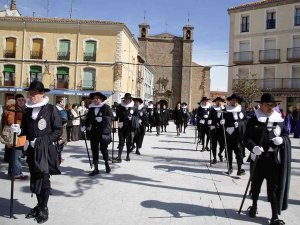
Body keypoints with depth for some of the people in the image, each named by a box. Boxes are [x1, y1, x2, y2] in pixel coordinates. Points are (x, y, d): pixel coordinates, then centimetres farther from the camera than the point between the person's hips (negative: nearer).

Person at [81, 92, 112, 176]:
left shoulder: (106, 107, -3)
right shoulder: (91, 108, 11)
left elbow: (111, 117, -8)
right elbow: (88, 118, 13)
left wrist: (102, 119, -20)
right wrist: (84, 126, -1)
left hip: (104, 132, -4)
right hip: (94, 132, 4)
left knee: (103, 149, 5)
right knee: (94, 149, 4)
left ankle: (106, 164, 31)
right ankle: (95, 168, 13)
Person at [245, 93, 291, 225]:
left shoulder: (279, 120, 5)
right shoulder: (254, 120, -4)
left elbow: (286, 134, 13)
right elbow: (247, 138, -7)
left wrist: (282, 139, -10)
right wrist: (253, 147, -26)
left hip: (274, 159, 1)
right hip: (258, 158, -1)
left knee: (274, 187, 3)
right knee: (256, 183, 16)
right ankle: (254, 206, 40)